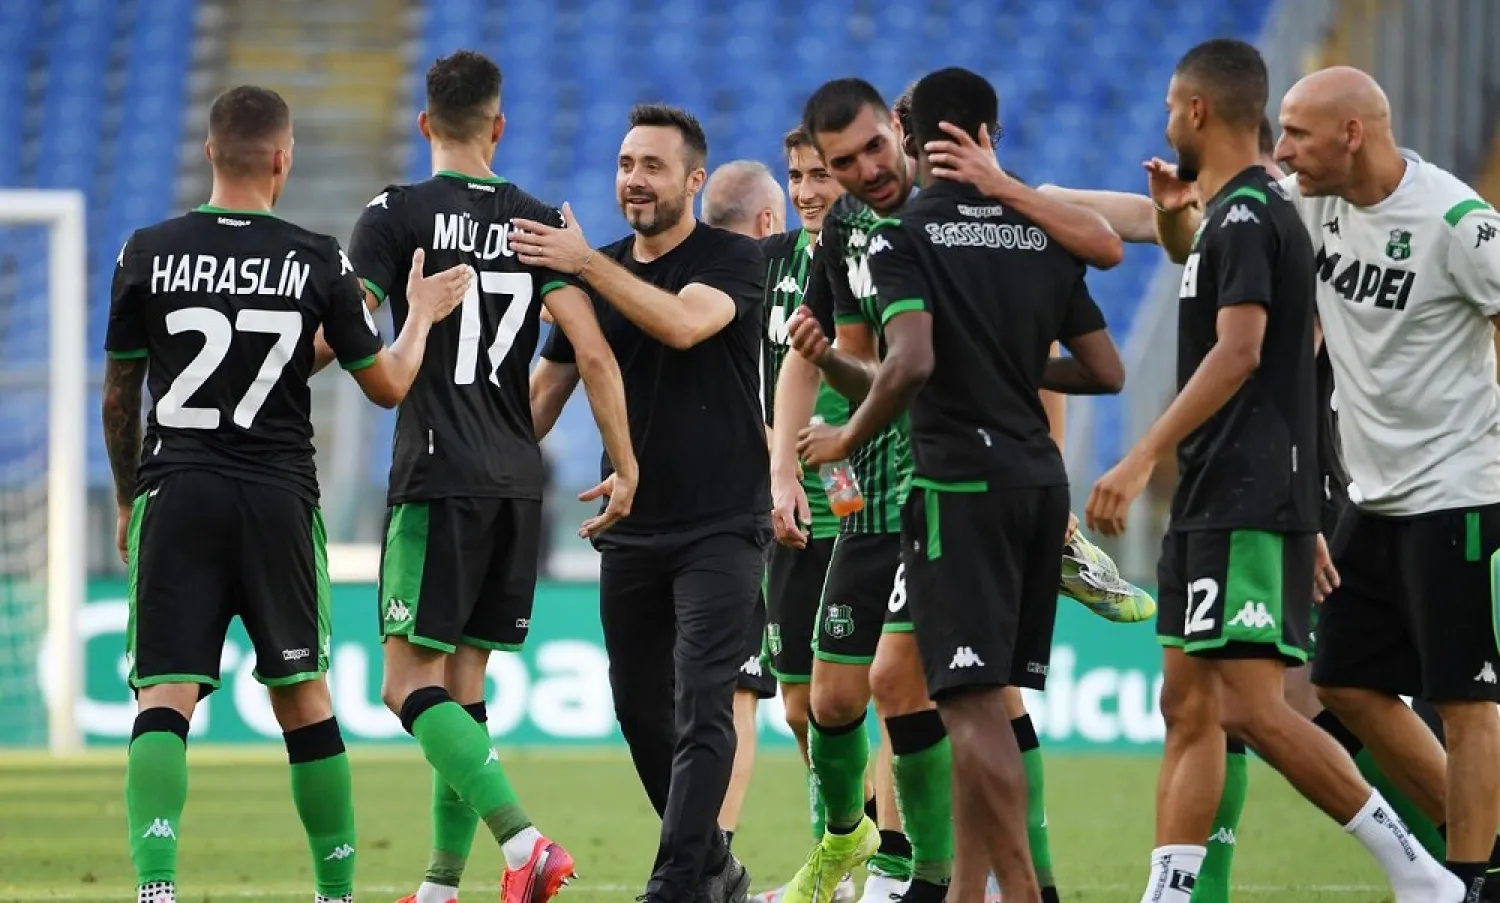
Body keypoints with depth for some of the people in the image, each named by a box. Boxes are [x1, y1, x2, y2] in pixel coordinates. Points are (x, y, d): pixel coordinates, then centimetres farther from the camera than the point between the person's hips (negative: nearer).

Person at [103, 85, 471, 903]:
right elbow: (388, 385, 7)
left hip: (175, 497, -1)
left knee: (163, 699, -6)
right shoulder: (318, 261, -1)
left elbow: (117, 398, 7)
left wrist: (127, 502, 21)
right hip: (279, 498, 1)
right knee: (303, 697, 13)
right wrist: (421, 314, 26)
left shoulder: (146, 254, 0)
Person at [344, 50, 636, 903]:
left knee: (412, 685, -6)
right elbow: (593, 353, -1)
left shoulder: (397, 214, -4)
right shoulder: (541, 223, 7)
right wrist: (627, 469, 4)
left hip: (439, 479, -5)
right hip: (518, 481, 5)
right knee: (464, 688, 12)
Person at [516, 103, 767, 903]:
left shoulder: (734, 260, -6)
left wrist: (587, 264, -29)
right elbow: (547, 391, 12)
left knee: (701, 708, -14)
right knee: (640, 711, 10)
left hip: (720, 527, -6)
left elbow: (683, 323, -27)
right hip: (631, 528, 6)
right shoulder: (594, 274, 9)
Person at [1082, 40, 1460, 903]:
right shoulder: (1261, 211, 19)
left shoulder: (1244, 216, -12)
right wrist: (1306, 521, 27)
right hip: (1219, 506, 10)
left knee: (1253, 708, -14)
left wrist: (1145, 457, -27)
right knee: (1189, 707, 7)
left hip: (1246, 507, -10)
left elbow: (1238, 352, -24)